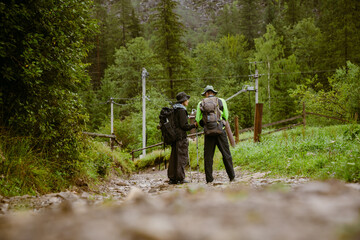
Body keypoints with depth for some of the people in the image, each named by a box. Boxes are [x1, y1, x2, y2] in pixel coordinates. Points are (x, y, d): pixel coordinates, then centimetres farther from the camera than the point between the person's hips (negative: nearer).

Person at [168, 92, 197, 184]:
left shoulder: (174, 110, 15)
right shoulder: (181, 110, -12)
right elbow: (184, 126, -16)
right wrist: (194, 125, -7)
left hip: (174, 135, 9)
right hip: (181, 136, -9)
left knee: (174, 157, 9)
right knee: (182, 157, -5)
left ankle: (172, 178, 11)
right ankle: (180, 178, -6)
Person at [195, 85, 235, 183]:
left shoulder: (201, 104, 6)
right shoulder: (221, 101, 5)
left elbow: (198, 120, 5)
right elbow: (226, 116, 8)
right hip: (220, 131, 0)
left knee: (208, 155, 6)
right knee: (226, 154, 6)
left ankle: (209, 179, 6)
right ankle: (231, 176, 7)